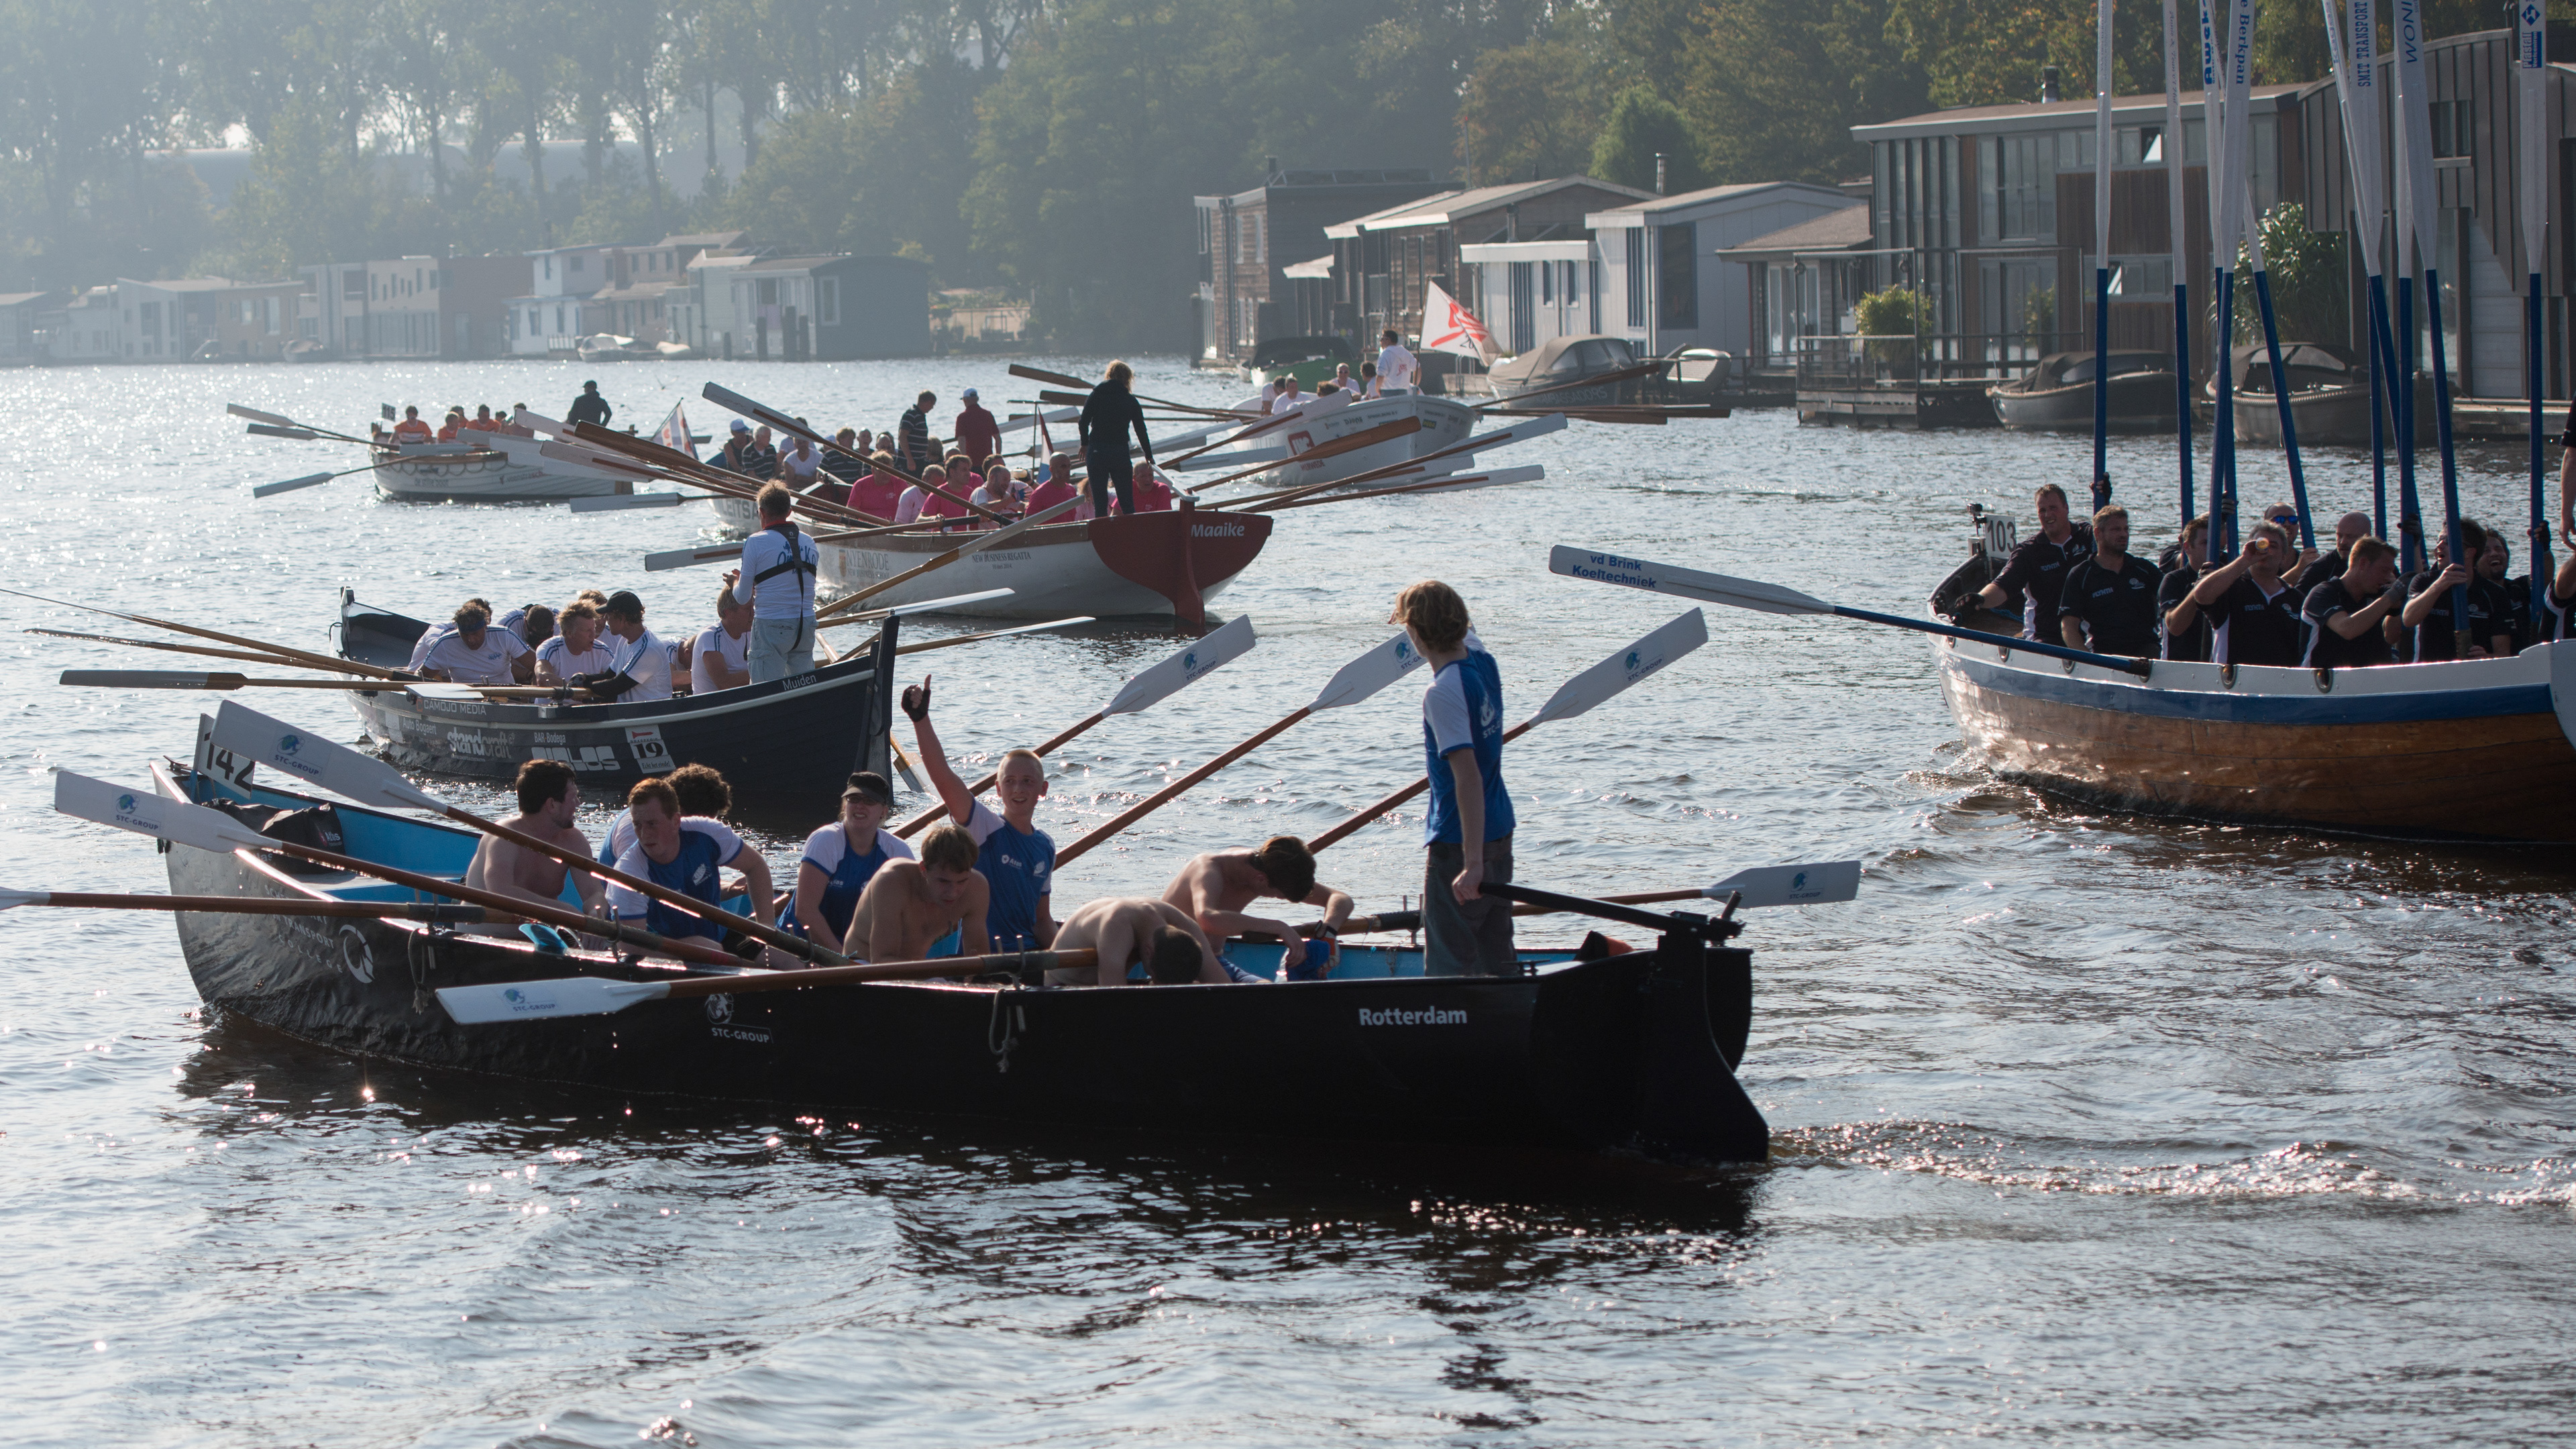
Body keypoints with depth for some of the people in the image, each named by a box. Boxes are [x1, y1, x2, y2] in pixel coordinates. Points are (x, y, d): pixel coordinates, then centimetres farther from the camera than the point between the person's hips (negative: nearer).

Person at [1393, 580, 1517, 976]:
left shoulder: (1442, 693, -23)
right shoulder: (1482, 659, 1)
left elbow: (1468, 777, -28)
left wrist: (1473, 863, -30)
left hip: (1459, 843, -9)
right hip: (1500, 833, 9)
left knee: (1450, 966, 0)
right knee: (1498, 956, 15)